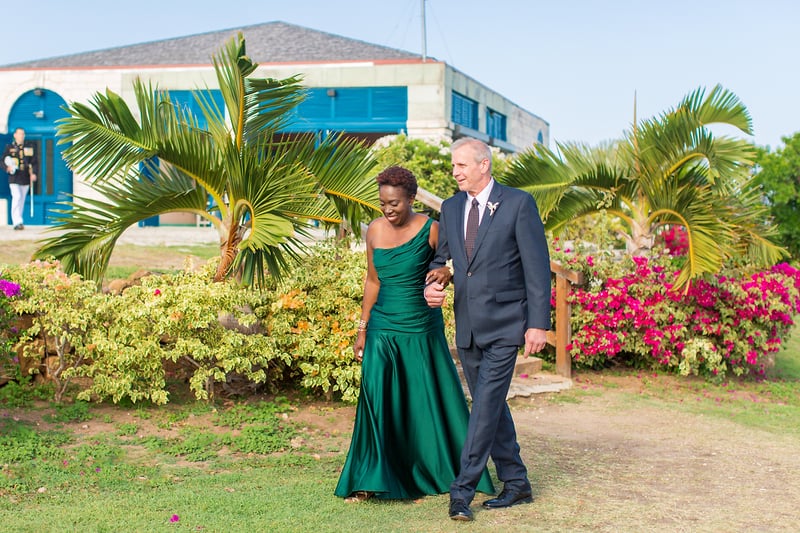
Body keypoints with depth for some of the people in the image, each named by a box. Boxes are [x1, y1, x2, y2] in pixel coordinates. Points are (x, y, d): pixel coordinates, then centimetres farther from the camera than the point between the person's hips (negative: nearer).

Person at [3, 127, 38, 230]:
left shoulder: (30, 147, 9)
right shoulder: (9, 147, 4)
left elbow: (34, 162, 6)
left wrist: (34, 173, -9)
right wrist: (7, 167, -19)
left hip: (25, 179, 3)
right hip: (14, 178, -3)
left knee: (22, 200, 10)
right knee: (17, 197, -18)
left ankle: (17, 222, 22)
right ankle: (17, 222, -22)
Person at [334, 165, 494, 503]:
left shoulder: (430, 230, -9)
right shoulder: (374, 231, 2)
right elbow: (372, 280, 11)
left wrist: (445, 275, -24)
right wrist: (362, 329, 12)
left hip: (422, 329, -2)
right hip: (383, 329, 3)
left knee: (430, 402, 7)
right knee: (378, 402, -3)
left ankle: (450, 471, 25)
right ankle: (371, 481, 3)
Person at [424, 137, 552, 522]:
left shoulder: (518, 203, -7)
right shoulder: (450, 208, 10)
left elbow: (537, 266, -8)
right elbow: (440, 257, 19)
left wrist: (538, 323, -13)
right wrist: (431, 286, -4)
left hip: (504, 324, -6)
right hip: (468, 326, 6)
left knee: (486, 403, -10)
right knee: (491, 405, 12)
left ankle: (463, 490, -7)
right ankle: (516, 484, 24)